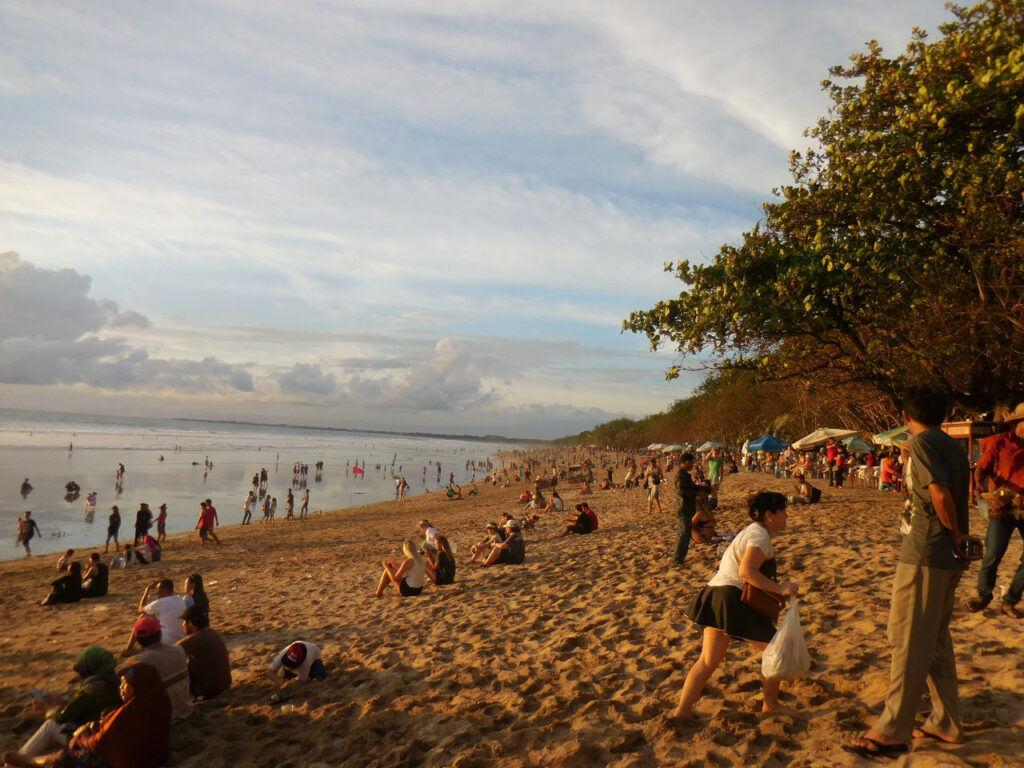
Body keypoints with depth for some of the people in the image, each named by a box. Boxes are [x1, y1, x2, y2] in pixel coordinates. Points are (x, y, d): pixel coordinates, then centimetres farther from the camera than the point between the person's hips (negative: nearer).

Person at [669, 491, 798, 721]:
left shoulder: (752, 531, 22)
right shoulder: (760, 535, -10)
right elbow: (747, 571, -23)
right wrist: (779, 588, -22)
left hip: (717, 596, 10)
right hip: (734, 599, -10)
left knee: (708, 660, 10)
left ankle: (682, 710, 8)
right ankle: (770, 706, 19)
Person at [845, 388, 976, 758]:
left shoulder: (921, 442, -12)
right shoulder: (954, 447, 14)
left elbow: (940, 495, -21)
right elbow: (959, 497, 11)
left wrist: (955, 536, -9)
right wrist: (958, 537, 7)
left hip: (924, 554, -9)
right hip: (948, 558, 9)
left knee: (908, 642, -4)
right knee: (936, 639, 17)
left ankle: (892, 730, 3)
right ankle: (946, 723, 25)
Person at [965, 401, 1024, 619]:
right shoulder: (998, 443, 0)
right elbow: (982, 467, -1)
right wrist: (979, 484, -21)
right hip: (1003, 506, -3)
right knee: (993, 555, -5)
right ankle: (983, 595, 17)